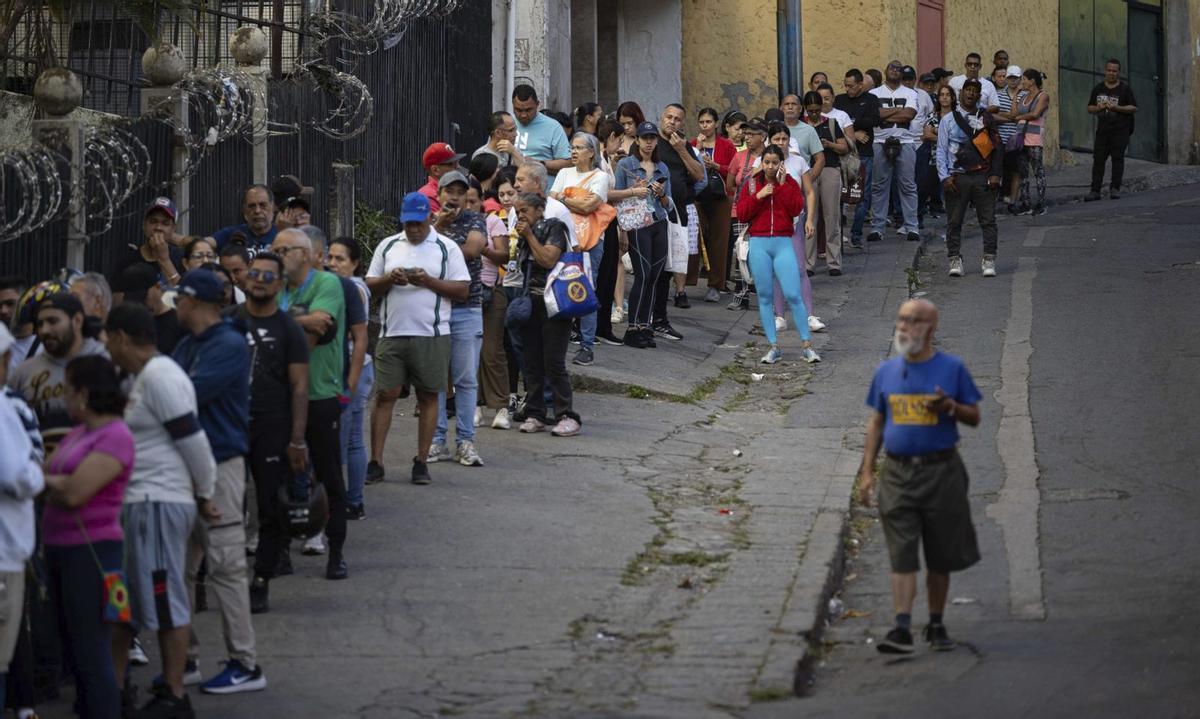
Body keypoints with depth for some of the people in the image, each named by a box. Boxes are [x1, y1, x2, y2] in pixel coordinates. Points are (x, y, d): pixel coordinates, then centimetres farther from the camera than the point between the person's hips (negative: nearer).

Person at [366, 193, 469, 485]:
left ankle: (421, 462, 10)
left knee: (428, 396, 3)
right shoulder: (388, 246, 13)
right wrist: (389, 280, -8)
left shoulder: (446, 248, 4)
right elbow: (370, 286, 12)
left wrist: (428, 281, -12)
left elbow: (463, 290, 0)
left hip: (431, 336, -2)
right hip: (392, 334, 2)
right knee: (384, 395, -2)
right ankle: (376, 461, 1)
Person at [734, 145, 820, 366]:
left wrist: (782, 185, -11)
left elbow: (796, 208, -10)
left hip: (783, 243, -2)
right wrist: (758, 196, -10)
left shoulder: (789, 183, 5)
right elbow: (741, 213, 1)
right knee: (765, 297, 4)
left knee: (793, 295, -7)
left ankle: (806, 345, 1)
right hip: (759, 244, 2)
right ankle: (773, 348, 10)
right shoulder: (751, 184, 8)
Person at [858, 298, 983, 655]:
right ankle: (902, 628, -13)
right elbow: (876, 422, 12)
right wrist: (866, 471, 7)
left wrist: (950, 407, -18)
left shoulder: (952, 368, -1)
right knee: (902, 555, -7)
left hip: (941, 471, -1)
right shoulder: (887, 371, 7)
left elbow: (974, 417, 4)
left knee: (939, 556, 8)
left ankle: (936, 625, 22)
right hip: (897, 472, 1)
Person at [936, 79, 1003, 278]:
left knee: (988, 220, -2)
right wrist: (945, 177, -7)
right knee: (954, 221, 1)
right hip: (957, 177, -1)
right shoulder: (948, 120, 7)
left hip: (983, 177, 1)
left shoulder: (986, 120, 11)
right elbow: (941, 151, 3)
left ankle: (989, 261, 1)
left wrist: (995, 175, -3)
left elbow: (996, 148, 8)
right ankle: (955, 260, 6)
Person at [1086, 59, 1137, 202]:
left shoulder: (1125, 89, 1)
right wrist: (1099, 108, -7)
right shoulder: (1098, 89, 12)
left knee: (1118, 158, -1)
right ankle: (1095, 190, -3)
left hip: (1120, 132, -3)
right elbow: (1090, 108, 16)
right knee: (1098, 159, -2)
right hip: (1102, 130, 3)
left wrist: (1116, 107, -15)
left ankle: (1115, 188, 6)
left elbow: (1134, 108, -4)